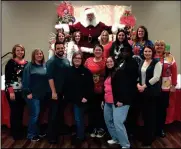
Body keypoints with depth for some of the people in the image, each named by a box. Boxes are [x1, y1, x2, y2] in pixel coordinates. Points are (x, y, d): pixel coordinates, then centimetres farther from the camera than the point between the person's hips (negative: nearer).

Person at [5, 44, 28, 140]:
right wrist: (11, 91, -17)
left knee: (21, 111, 13)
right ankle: (15, 133, 15)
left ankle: (20, 131, 27)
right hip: (13, 91, -5)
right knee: (15, 112, 0)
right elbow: (7, 78, -11)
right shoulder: (11, 62, -7)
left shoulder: (26, 63, 7)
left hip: (23, 91, 5)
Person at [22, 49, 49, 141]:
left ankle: (37, 131, 30)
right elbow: (25, 80, -10)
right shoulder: (29, 66, -7)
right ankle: (31, 134, 10)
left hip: (43, 94, 6)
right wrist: (27, 92, -15)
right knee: (35, 114, -5)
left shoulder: (45, 66, 9)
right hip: (33, 94, -5)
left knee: (38, 114, 15)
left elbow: (47, 79, 12)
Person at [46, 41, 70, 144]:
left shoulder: (67, 61, 10)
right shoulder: (51, 61, -9)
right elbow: (50, 77, -16)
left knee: (61, 112, 17)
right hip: (56, 92, -6)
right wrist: (53, 92, -20)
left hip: (65, 91, 6)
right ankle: (52, 136, 12)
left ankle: (61, 131, 32)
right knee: (54, 114, 1)